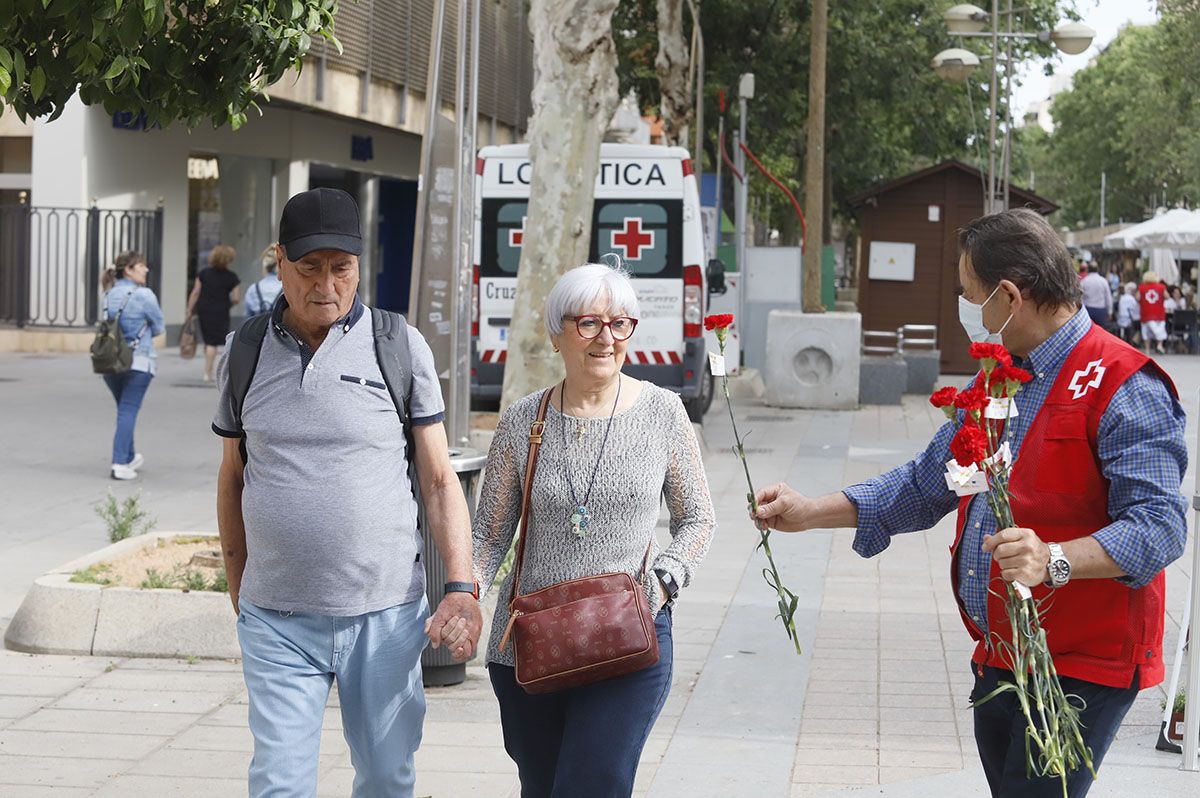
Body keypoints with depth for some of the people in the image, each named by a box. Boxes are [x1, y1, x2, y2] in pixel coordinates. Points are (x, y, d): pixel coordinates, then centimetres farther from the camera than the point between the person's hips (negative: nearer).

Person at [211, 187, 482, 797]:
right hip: (276, 620, 1)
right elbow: (233, 477, 15)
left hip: (385, 614, -1)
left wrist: (461, 587, -7)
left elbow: (439, 480, 2)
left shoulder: (400, 347, 0)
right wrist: (237, 587, 16)